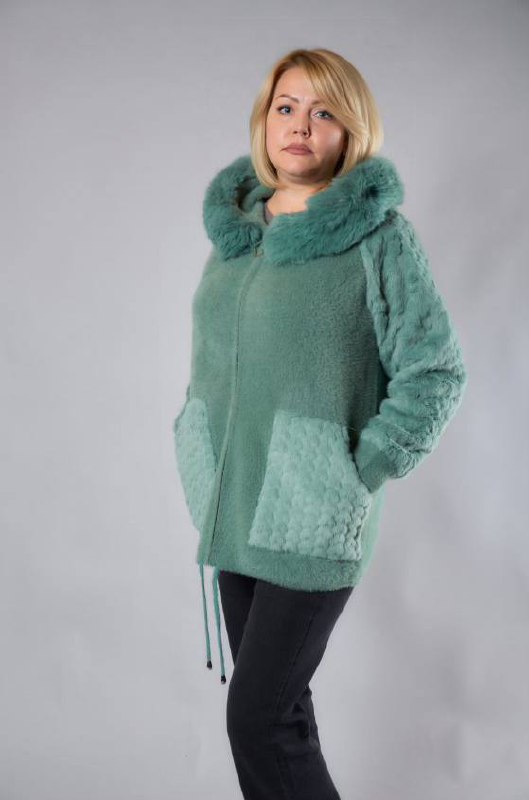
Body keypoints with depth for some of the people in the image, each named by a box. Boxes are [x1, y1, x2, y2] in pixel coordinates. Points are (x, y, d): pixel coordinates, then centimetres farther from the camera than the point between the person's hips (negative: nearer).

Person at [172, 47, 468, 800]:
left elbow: (436, 374, -10)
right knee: (274, 705, 17)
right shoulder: (236, 223, 9)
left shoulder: (380, 235, -10)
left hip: (314, 520, -6)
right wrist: (199, 444, 11)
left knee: (259, 719, -4)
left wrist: (359, 474, -12)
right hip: (235, 507, 6)